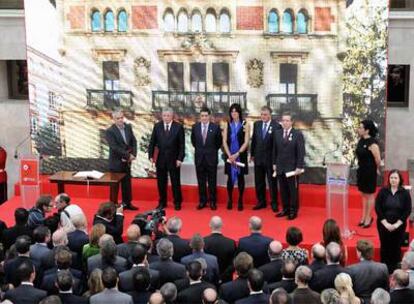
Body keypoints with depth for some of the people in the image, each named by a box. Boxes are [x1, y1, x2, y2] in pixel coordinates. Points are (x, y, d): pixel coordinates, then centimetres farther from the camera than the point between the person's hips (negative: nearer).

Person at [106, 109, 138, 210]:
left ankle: (127, 203, 25)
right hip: (116, 162, -6)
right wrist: (128, 155, -19)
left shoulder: (128, 127, 4)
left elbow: (134, 142, 5)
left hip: (127, 161, 6)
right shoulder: (110, 131, -14)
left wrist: (133, 155, -10)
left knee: (127, 182, 14)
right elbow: (115, 147, -20)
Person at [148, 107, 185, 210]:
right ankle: (162, 202, 20)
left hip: (174, 159, -2)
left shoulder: (178, 127, -6)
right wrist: (151, 155, -3)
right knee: (161, 182, 9)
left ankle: (177, 202, 16)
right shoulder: (157, 126, 1)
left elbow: (182, 145, -5)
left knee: (175, 182, 5)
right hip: (160, 159, 2)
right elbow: (152, 142, 5)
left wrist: (180, 158, -10)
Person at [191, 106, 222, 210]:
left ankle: (212, 202, 12)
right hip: (199, 158, 2)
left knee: (212, 181, 4)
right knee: (201, 181, 7)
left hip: (211, 158, -2)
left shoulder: (216, 127, -5)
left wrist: (212, 150, 8)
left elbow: (219, 142, 7)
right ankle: (202, 201, 15)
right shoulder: (195, 127, 2)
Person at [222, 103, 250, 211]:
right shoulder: (227, 125, 5)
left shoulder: (245, 125, -1)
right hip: (229, 155, 1)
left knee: (240, 177, 3)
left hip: (241, 155, -1)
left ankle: (240, 201, 9)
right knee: (230, 177, 3)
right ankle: (229, 200, 11)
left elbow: (246, 142, -6)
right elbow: (224, 141, 1)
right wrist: (229, 155, -10)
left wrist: (237, 154, -13)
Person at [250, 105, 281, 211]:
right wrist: (252, 154, 10)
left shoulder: (276, 126, -11)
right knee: (259, 182, 12)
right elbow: (253, 140, 11)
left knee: (272, 182, 4)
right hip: (258, 158, 5)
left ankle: (274, 203, 14)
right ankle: (261, 202, 23)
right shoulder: (256, 124, 5)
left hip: (270, 159, -5)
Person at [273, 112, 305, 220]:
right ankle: (285, 209, 16)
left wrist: (299, 167, -12)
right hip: (280, 167, 4)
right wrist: (274, 163, 10)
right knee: (283, 190, 7)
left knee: (293, 190, 3)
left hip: (292, 168, -4)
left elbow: (301, 152, -8)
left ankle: (293, 211, 11)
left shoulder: (298, 134, -6)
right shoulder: (277, 133, 7)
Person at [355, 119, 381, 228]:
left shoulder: (372, 143, -20)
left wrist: (375, 169, -6)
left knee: (369, 195, 5)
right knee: (364, 195, 17)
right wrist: (361, 166, 13)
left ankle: (368, 218, 16)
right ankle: (364, 217, 28)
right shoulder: (361, 140, 4)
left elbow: (378, 159, -20)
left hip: (370, 172, -8)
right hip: (361, 170, 8)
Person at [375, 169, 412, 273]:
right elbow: (377, 208, -5)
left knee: (396, 248, 4)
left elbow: (407, 210, -5)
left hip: (399, 225, 0)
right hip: (384, 225, 1)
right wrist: (385, 223, -12)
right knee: (385, 247, 7)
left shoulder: (405, 193, -4)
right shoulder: (383, 191, -4)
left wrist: (397, 224, -12)